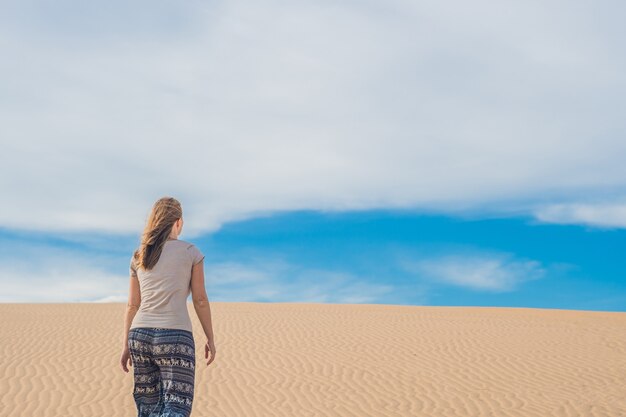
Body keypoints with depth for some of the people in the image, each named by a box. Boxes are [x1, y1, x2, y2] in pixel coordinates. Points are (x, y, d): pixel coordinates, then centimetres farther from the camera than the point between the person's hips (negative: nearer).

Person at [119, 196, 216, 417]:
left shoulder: (138, 256, 12)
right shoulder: (190, 251, 1)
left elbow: (132, 304, 12)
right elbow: (200, 299, 0)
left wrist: (126, 346, 16)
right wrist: (210, 339, 8)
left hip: (140, 336, 5)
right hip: (174, 337, -5)